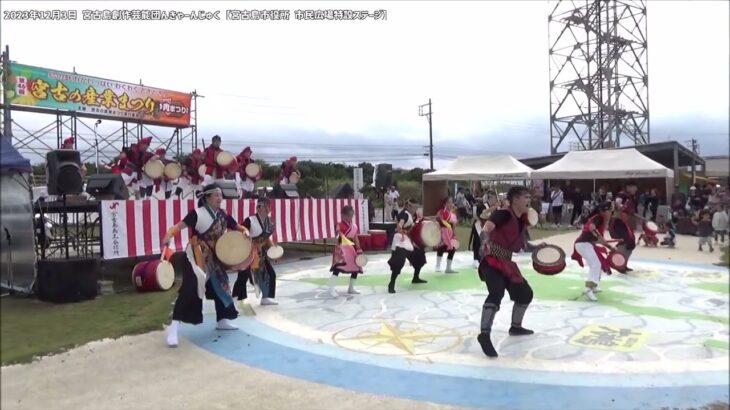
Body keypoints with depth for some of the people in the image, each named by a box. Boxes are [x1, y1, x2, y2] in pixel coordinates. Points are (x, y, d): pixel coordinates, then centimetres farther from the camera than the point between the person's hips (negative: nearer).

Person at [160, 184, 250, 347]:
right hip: (196, 255, -8)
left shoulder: (223, 215, 6)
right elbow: (180, 225, -24)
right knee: (190, 288, -19)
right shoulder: (197, 213, -14)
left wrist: (245, 232, -9)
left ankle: (222, 320, 33)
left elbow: (237, 227, 14)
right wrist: (168, 235, -43)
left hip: (213, 257, 8)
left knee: (220, 285, 15)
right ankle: (173, 328, -18)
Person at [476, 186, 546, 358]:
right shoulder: (503, 214, -15)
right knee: (497, 292, -30)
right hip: (491, 261, -9)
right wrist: (486, 243, -51)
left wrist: (537, 247, 5)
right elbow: (485, 230, -31)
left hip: (507, 263, 9)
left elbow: (523, 244, 23)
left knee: (525, 293, 19)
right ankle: (485, 334, -33)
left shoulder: (522, 220, 12)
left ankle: (515, 326, 40)